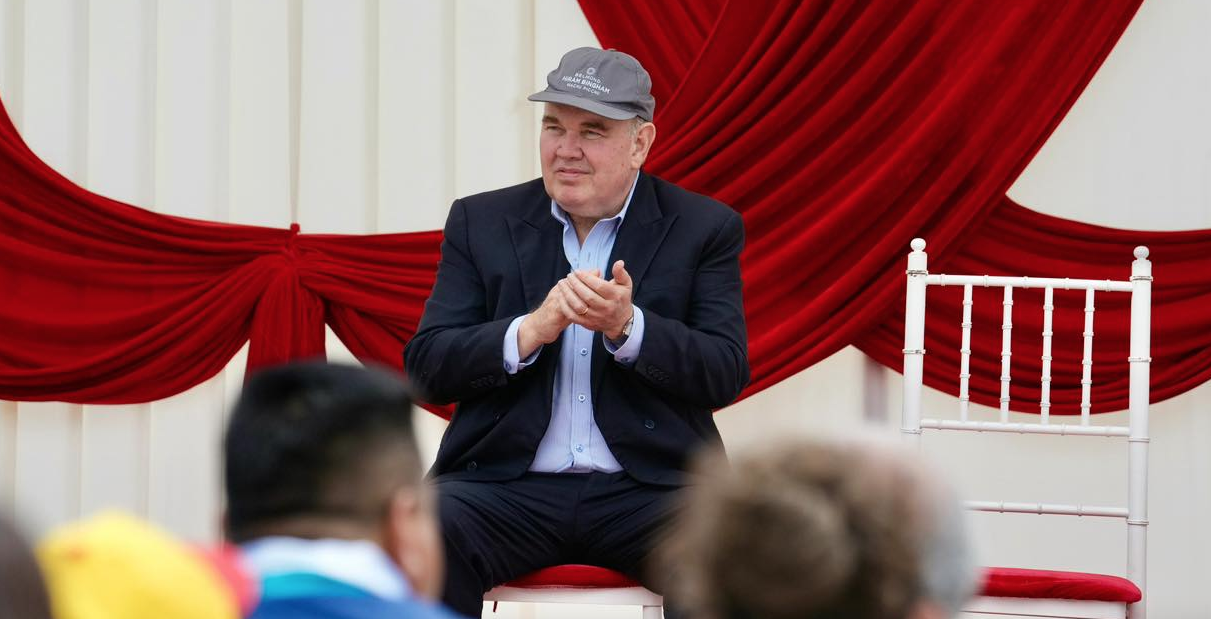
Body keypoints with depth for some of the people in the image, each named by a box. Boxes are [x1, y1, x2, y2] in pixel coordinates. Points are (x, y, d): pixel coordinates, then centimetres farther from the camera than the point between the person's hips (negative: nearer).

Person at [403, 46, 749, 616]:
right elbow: (424, 367, 4)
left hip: (648, 485, -1)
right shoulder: (481, 222, 12)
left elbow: (726, 374, 0)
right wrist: (531, 331, -14)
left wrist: (627, 328, -18)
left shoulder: (704, 228, 8)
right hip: (506, 484, 1)